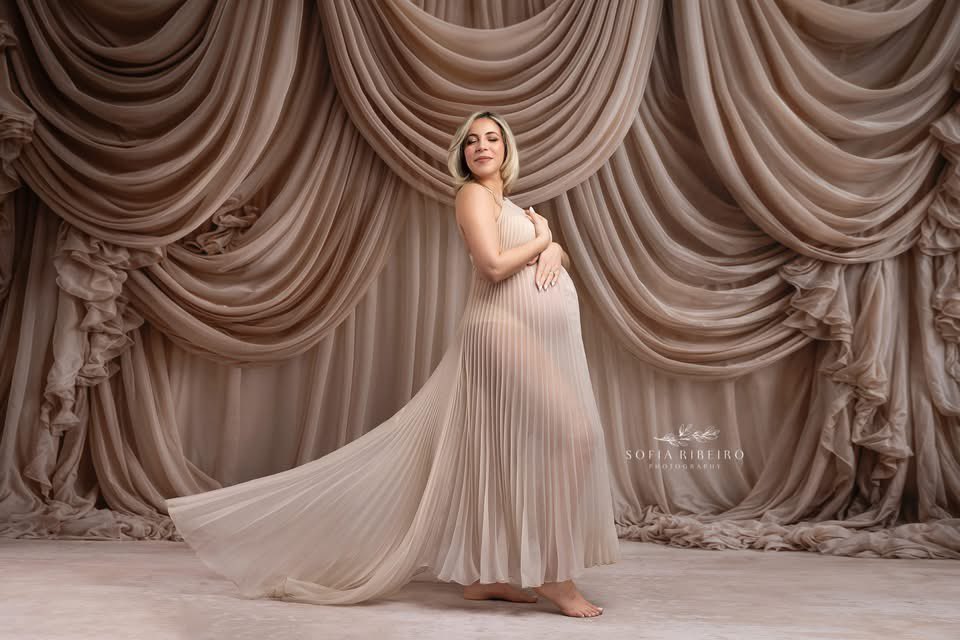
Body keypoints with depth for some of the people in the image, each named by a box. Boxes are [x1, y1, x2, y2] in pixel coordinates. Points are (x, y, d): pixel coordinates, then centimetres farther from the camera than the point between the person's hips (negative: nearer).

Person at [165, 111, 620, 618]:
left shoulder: (509, 204, 25)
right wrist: (542, 237, -2)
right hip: (506, 332, -9)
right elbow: (494, 266, -18)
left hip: (537, 340, 9)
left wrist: (552, 251, -4)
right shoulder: (474, 194, -4)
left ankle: (480, 575, 15)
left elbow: (557, 250, 20)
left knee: (497, 454, 8)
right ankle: (554, 575, -6)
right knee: (571, 433, -15)